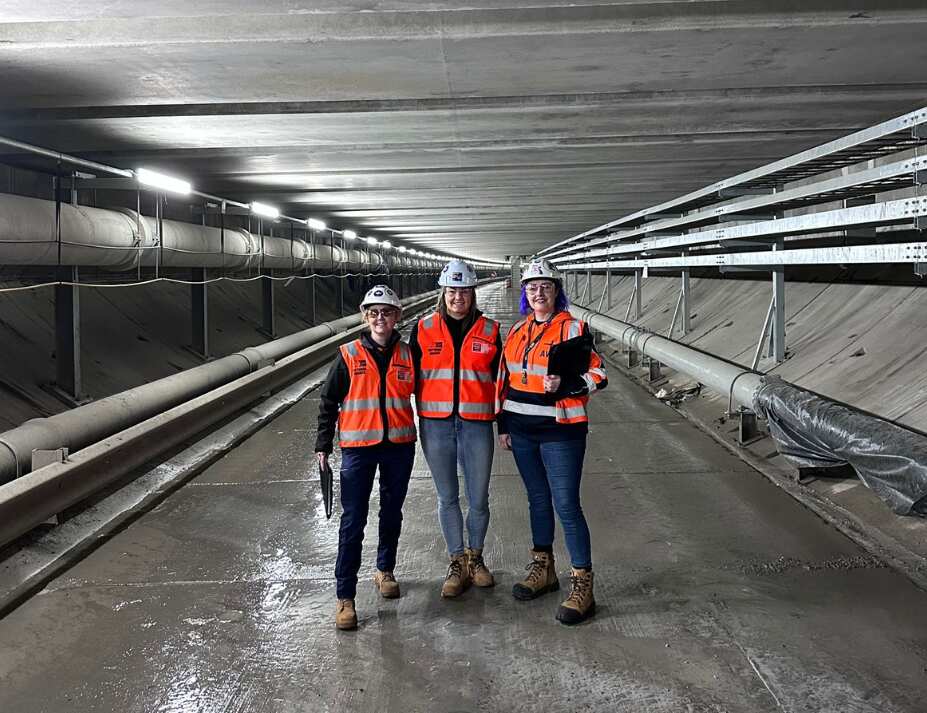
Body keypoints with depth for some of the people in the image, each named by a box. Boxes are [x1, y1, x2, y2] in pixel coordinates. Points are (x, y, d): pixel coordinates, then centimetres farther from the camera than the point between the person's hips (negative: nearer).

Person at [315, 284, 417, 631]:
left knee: (392, 515, 17)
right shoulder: (349, 355, -3)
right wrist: (323, 445, 0)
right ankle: (345, 597, 2)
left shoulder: (407, 355, 3)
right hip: (358, 447, -2)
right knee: (352, 522, -4)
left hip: (399, 446, 3)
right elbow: (329, 402, 2)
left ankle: (384, 570, 38)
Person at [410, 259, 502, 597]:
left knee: (479, 499, 7)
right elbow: (412, 376, 8)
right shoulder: (423, 329, 2)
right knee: (447, 498, 10)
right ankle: (457, 563, 23)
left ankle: (475, 557, 29)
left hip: (477, 424, 0)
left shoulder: (489, 331, 3)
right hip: (436, 425, 0)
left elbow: (499, 379, 9)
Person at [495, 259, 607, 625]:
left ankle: (582, 585, 0)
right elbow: (506, 380, 17)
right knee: (538, 500, 17)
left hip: (560, 431, -6)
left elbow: (598, 376, -8)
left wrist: (564, 384, -24)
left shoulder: (573, 328, -7)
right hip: (522, 430, 6)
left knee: (566, 505, -7)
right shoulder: (518, 331, 11)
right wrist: (503, 424, 15)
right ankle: (543, 569, 30)